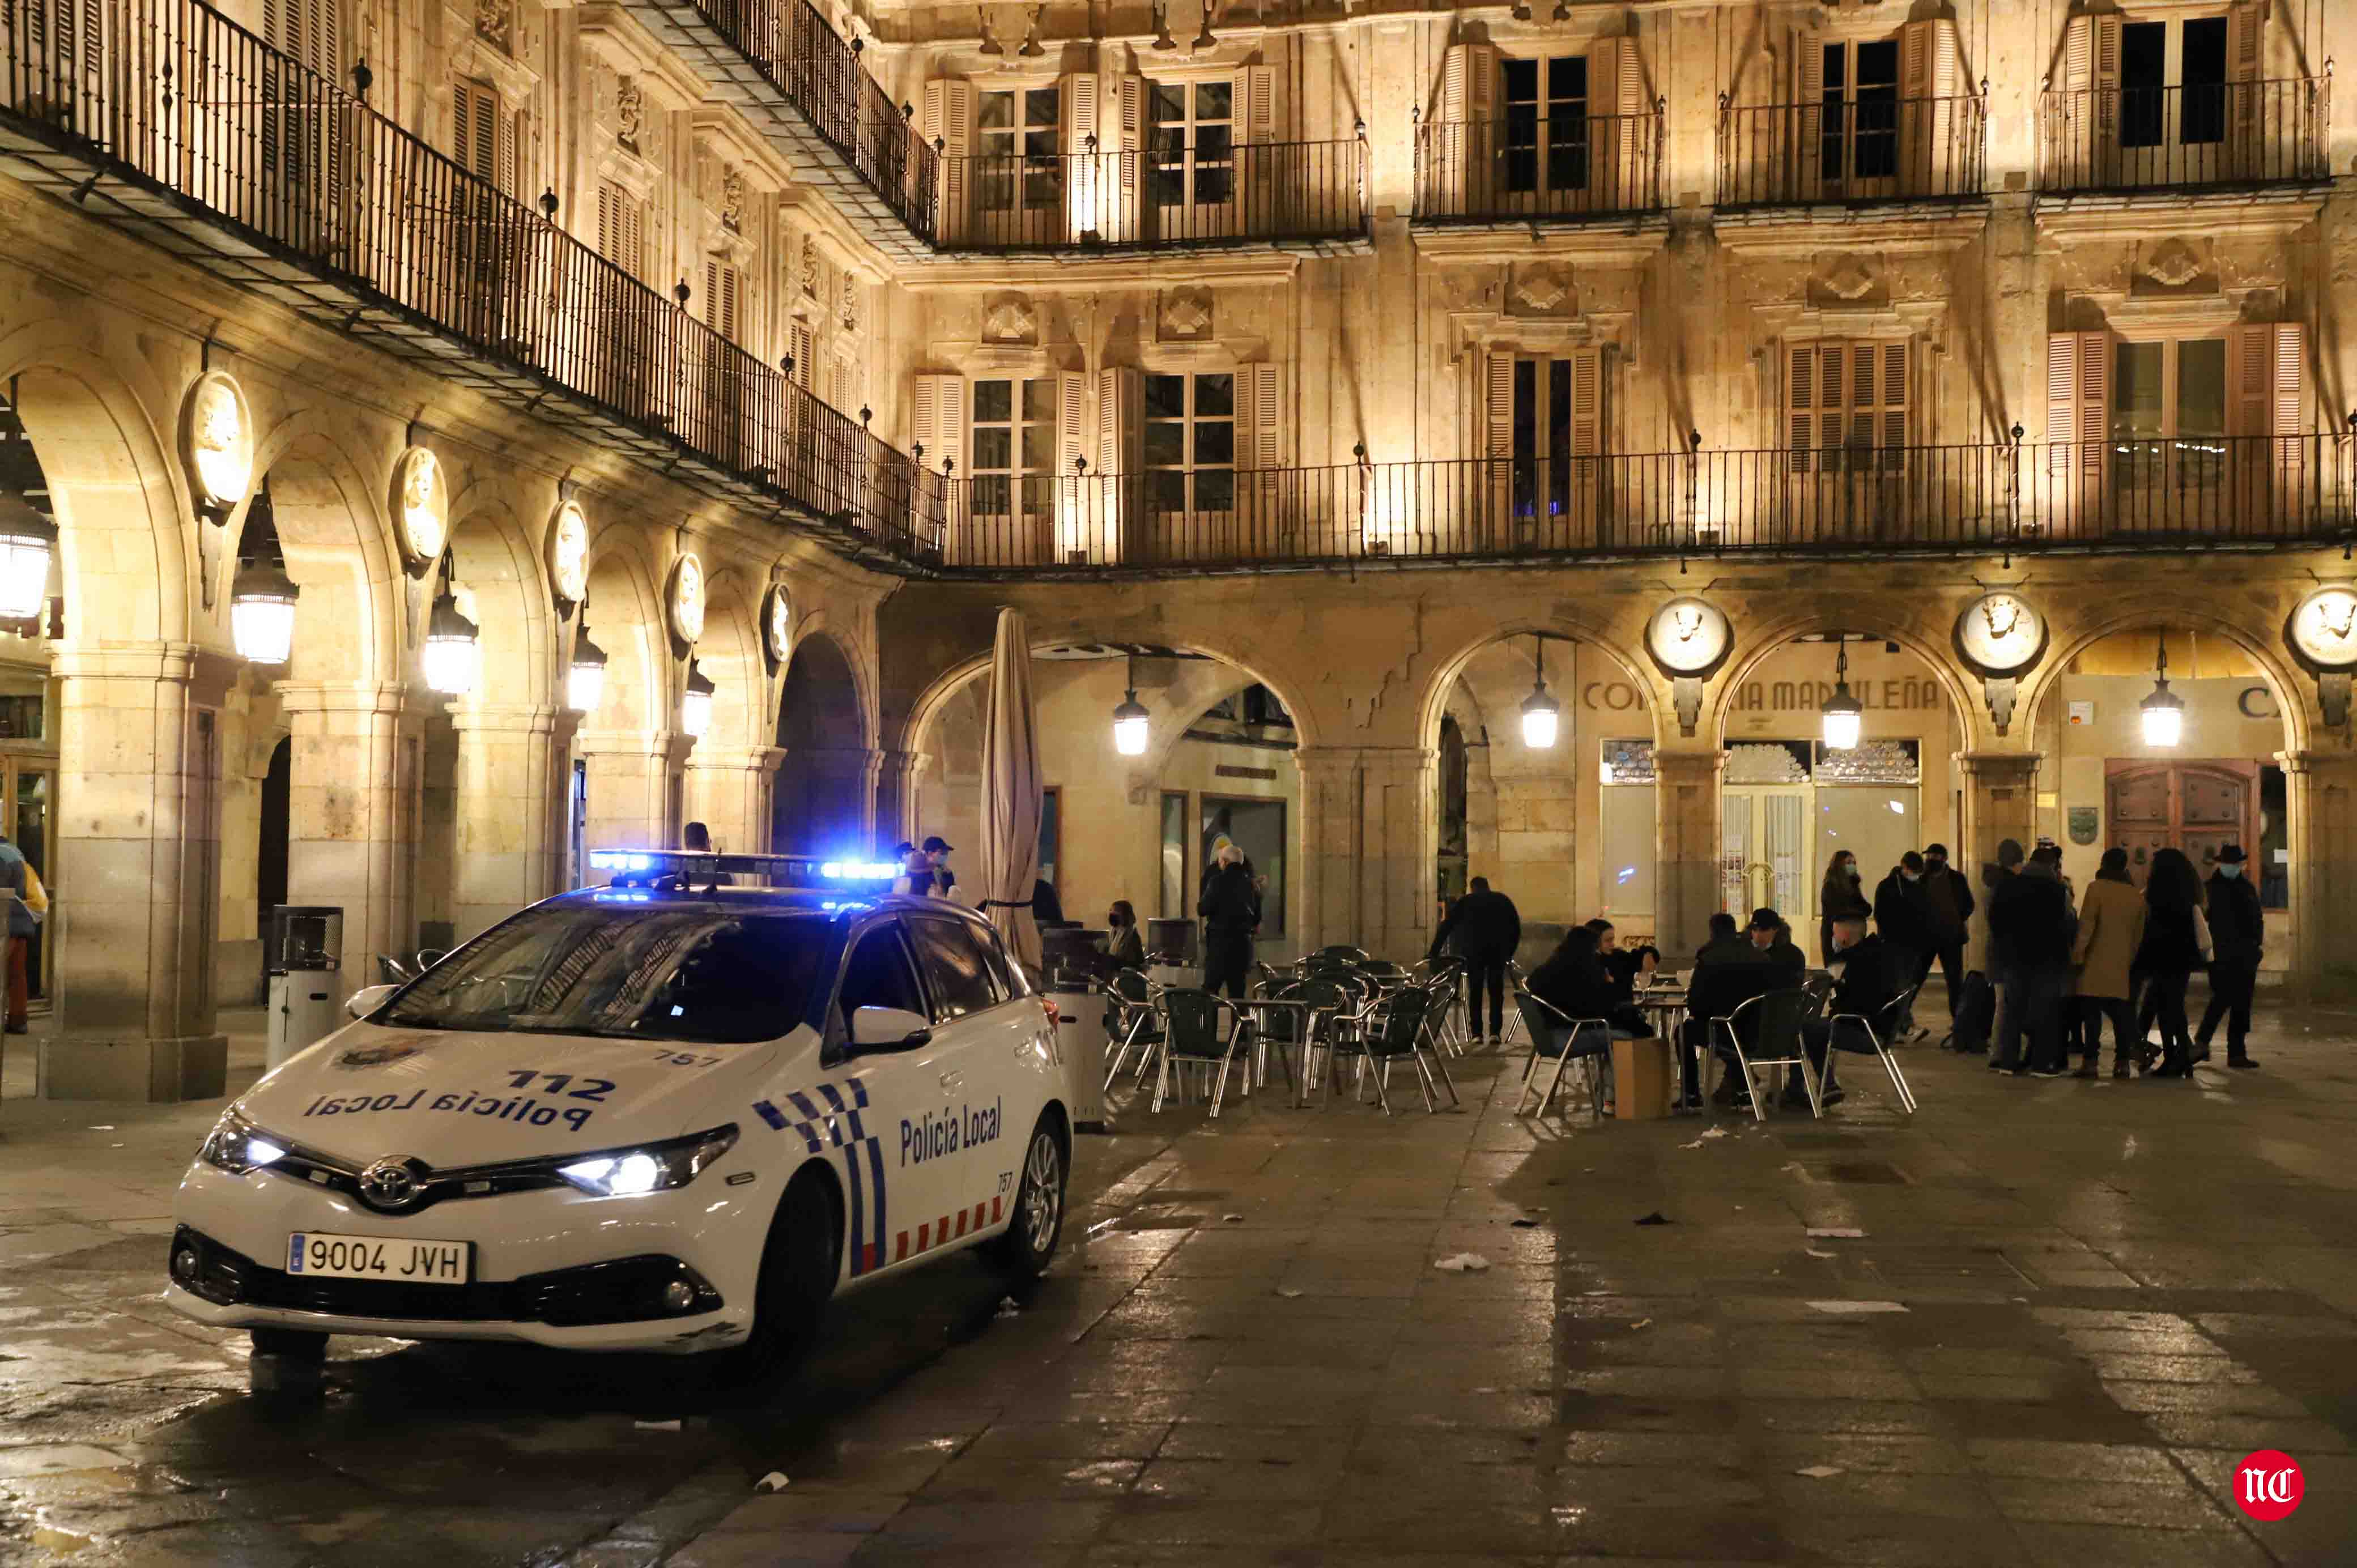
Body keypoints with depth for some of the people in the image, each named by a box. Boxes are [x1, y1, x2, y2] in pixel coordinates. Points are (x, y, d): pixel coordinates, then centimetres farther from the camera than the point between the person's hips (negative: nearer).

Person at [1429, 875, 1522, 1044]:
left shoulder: (1465, 902, 18)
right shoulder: (1503, 900, 22)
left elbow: (1446, 927, 14)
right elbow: (1516, 928, 18)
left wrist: (1434, 953, 16)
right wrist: (1509, 953, 24)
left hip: (1474, 949, -1)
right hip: (1499, 949, 1)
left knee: (1475, 991, 5)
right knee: (1496, 990, 9)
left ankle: (1476, 1033, -1)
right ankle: (1495, 1032, 2)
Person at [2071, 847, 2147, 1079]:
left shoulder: (2096, 888, -6)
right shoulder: (2137, 896, 10)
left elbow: (2086, 925, -13)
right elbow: (2138, 934, 13)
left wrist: (2077, 954, -8)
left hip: (2095, 966, -4)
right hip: (2122, 967, 4)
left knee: (2092, 1015, -3)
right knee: (2120, 1015, 10)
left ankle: (2090, 1061, -7)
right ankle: (2122, 1062, 8)